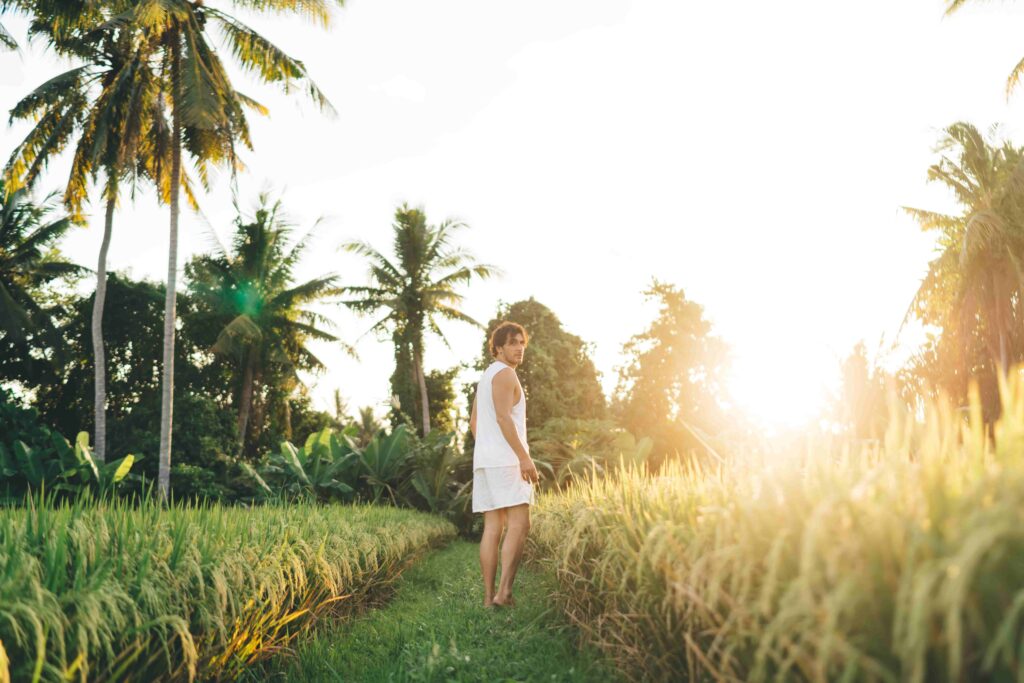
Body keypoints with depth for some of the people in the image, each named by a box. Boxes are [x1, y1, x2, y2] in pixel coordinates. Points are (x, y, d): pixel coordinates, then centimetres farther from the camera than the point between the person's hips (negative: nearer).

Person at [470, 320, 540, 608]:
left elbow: (474, 421, 25)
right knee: (519, 524, -12)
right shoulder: (504, 373, -6)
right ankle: (504, 592, -19)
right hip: (505, 459, -9)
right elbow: (503, 417, -18)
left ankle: (489, 596, 3)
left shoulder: (486, 376, 24)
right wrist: (525, 457, -20)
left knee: (493, 527, 5)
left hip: (484, 461, 10)